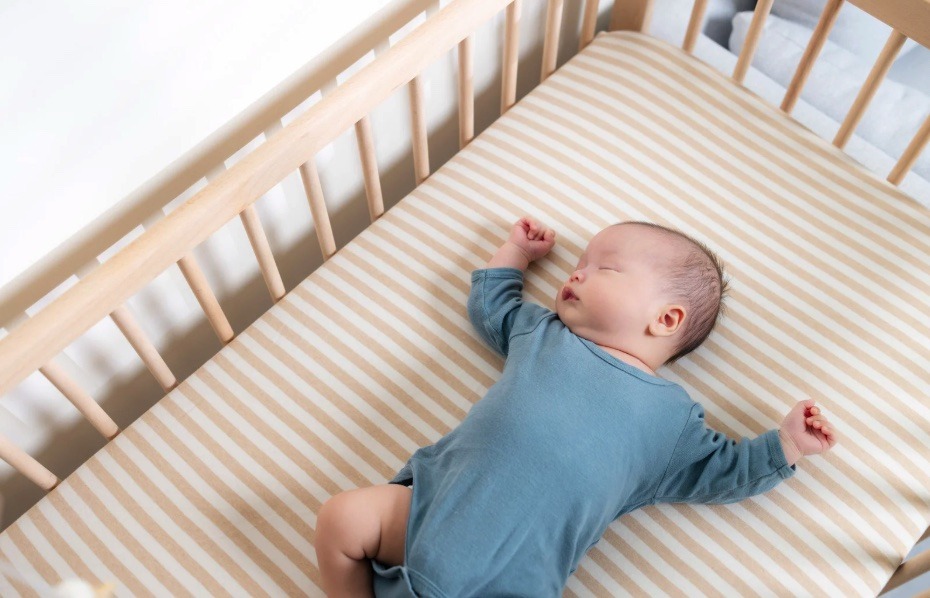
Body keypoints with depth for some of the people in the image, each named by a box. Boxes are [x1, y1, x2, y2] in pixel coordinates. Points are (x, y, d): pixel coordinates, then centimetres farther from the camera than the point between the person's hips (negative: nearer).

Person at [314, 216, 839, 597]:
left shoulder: (672, 418, 8)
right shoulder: (544, 332, 17)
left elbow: (720, 471, 13)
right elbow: (491, 306, 33)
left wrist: (787, 443, 2)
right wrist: (516, 250, 34)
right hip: (432, 500, 3)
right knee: (342, 518, -13)